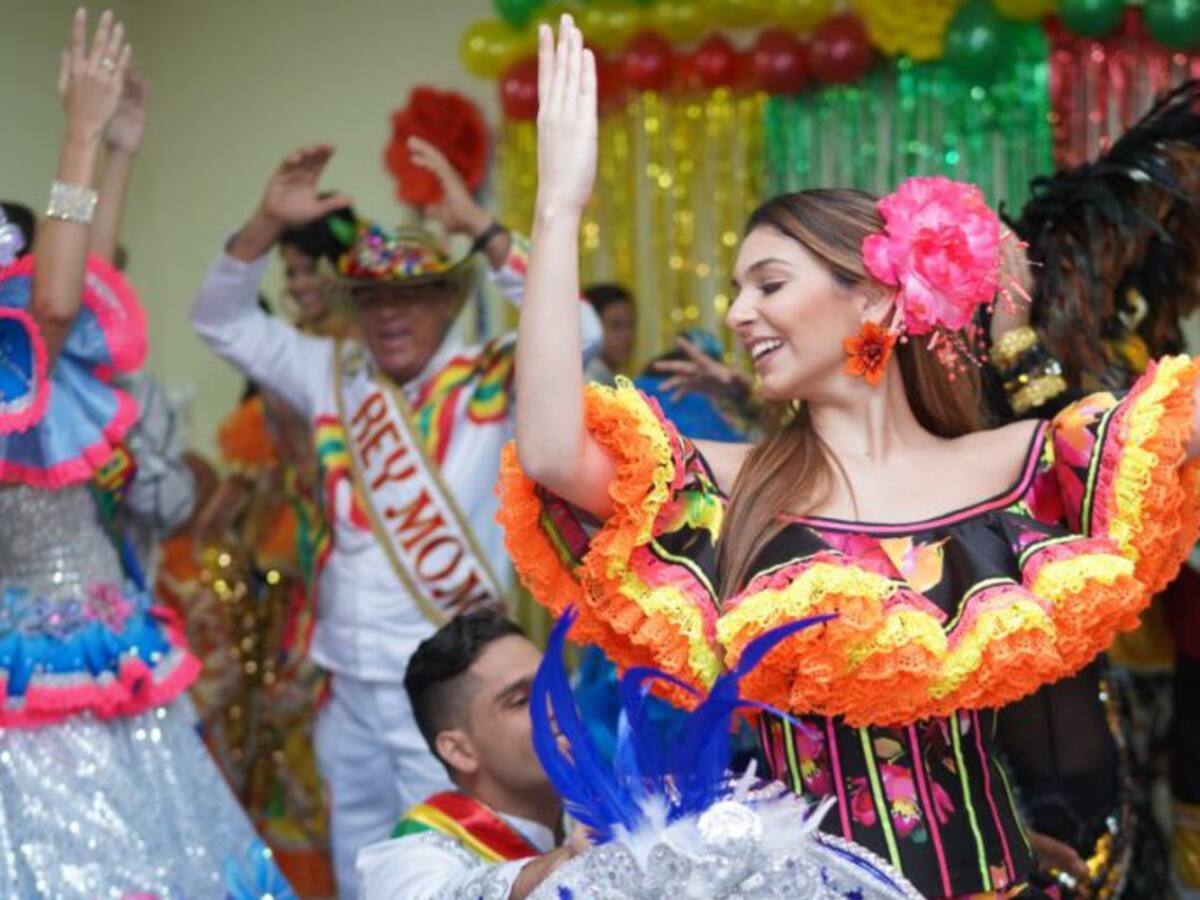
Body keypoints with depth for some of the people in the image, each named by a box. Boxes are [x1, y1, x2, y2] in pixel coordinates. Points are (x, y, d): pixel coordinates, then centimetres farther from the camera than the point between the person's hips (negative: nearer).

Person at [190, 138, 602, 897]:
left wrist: (482, 230, -22)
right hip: (349, 680, 5)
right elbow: (223, 322, 13)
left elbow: (575, 332, -20)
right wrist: (270, 224, -3)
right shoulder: (334, 374, 9)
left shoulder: (490, 382, -5)